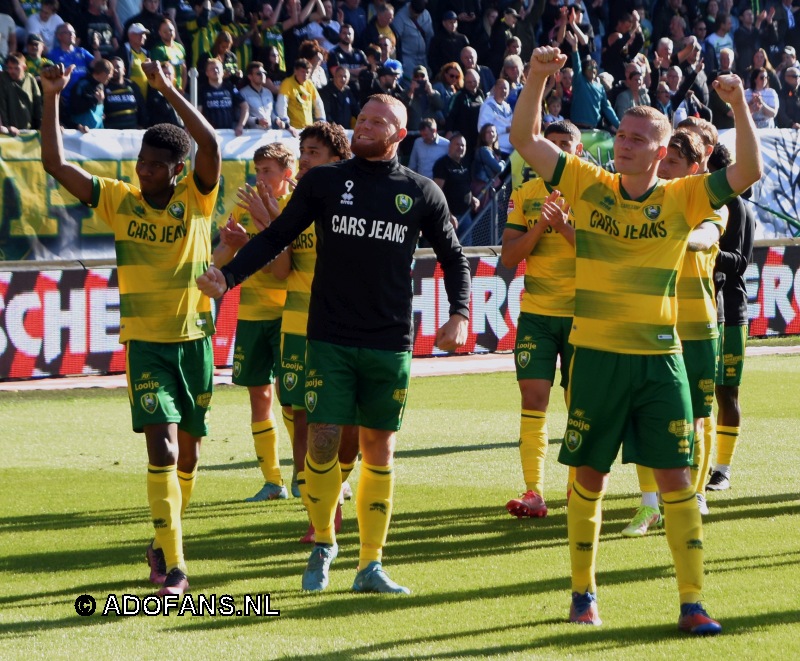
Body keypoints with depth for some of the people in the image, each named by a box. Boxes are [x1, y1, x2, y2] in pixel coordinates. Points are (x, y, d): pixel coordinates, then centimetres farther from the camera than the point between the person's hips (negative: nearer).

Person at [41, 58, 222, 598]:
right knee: (162, 446, -15)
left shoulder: (197, 199, -5)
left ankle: (164, 540, 36)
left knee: (188, 454, 12)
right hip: (145, 342, -1)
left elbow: (210, 144, -23)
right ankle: (173, 567, -18)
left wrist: (168, 90, -28)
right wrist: (52, 99, -14)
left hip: (194, 340, 1)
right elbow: (55, 164, -6)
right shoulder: (119, 200, -2)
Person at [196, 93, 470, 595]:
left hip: (390, 344, 1)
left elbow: (453, 254, 15)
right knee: (323, 440, -8)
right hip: (330, 340, -1)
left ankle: (371, 564, 12)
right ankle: (323, 542, 15)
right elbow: (277, 237, 6)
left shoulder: (421, 193, 4)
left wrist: (460, 313, 2)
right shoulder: (324, 182, 3)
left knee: (380, 450, 4)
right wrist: (228, 276, -8)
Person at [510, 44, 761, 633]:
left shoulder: (682, 199, -1)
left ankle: (692, 602, 0)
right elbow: (526, 140, -1)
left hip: (659, 358, -1)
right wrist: (538, 77, -14)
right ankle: (584, 593, 23)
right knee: (589, 477, 8)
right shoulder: (590, 186, 1)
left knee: (676, 477, -3)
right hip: (596, 356, 1)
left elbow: (750, 171, -9)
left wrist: (739, 106, -21)